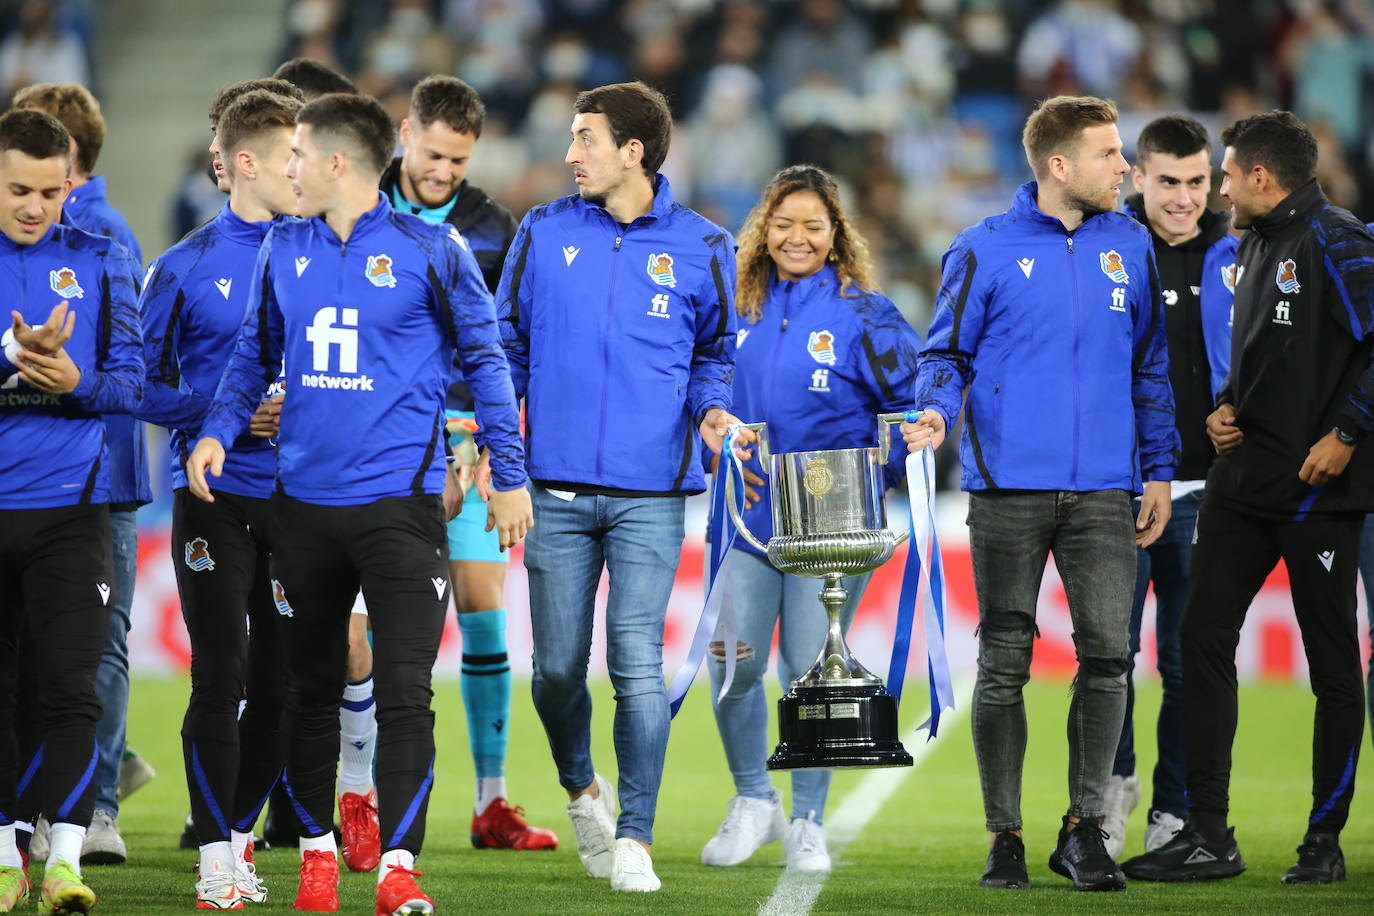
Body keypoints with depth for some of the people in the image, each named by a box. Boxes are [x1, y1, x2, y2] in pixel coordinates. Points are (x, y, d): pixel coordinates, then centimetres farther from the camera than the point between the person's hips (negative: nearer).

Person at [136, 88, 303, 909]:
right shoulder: (187, 267, 0)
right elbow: (146, 384, 2)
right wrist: (224, 411, -11)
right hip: (216, 495, -3)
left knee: (283, 681, 5)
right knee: (220, 676, -6)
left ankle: (240, 832, 19)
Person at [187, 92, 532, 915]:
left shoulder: (430, 250, -4)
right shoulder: (284, 250, 8)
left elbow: (485, 359, 3)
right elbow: (256, 354, 18)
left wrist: (510, 477, 2)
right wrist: (219, 430, 0)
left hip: (401, 499, -4)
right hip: (304, 500, 4)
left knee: (405, 691, -10)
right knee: (311, 687, 12)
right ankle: (318, 848, 24)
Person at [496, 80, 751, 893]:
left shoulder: (701, 248, 3)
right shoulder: (543, 234, 6)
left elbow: (715, 351, 13)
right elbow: (509, 342, 12)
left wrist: (711, 409, -6)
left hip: (651, 495, -2)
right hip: (558, 487, 2)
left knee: (638, 664, -9)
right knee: (559, 667, 5)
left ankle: (634, 838, -3)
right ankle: (582, 789, 33)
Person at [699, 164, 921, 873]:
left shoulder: (864, 315, -3)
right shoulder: (739, 310, 7)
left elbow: (914, 405, -1)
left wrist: (876, 474, -13)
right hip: (751, 514, 3)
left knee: (810, 669, -1)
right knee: (732, 663, -3)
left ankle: (807, 822, 13)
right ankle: (752, 801, 18)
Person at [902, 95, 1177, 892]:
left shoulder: (1131, 246, 10)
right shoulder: (986, 250, 1)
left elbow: (1150, 366, 16)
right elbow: (948, 352, 4)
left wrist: (1159, 471, 13)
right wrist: (937, 408, -17)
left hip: (1104, 491, 2)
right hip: (1010, 488, -2)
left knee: (1107, 653, -7)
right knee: (1005, 663, 1)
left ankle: (1086, 827, 3)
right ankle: (1005, 834, 9)